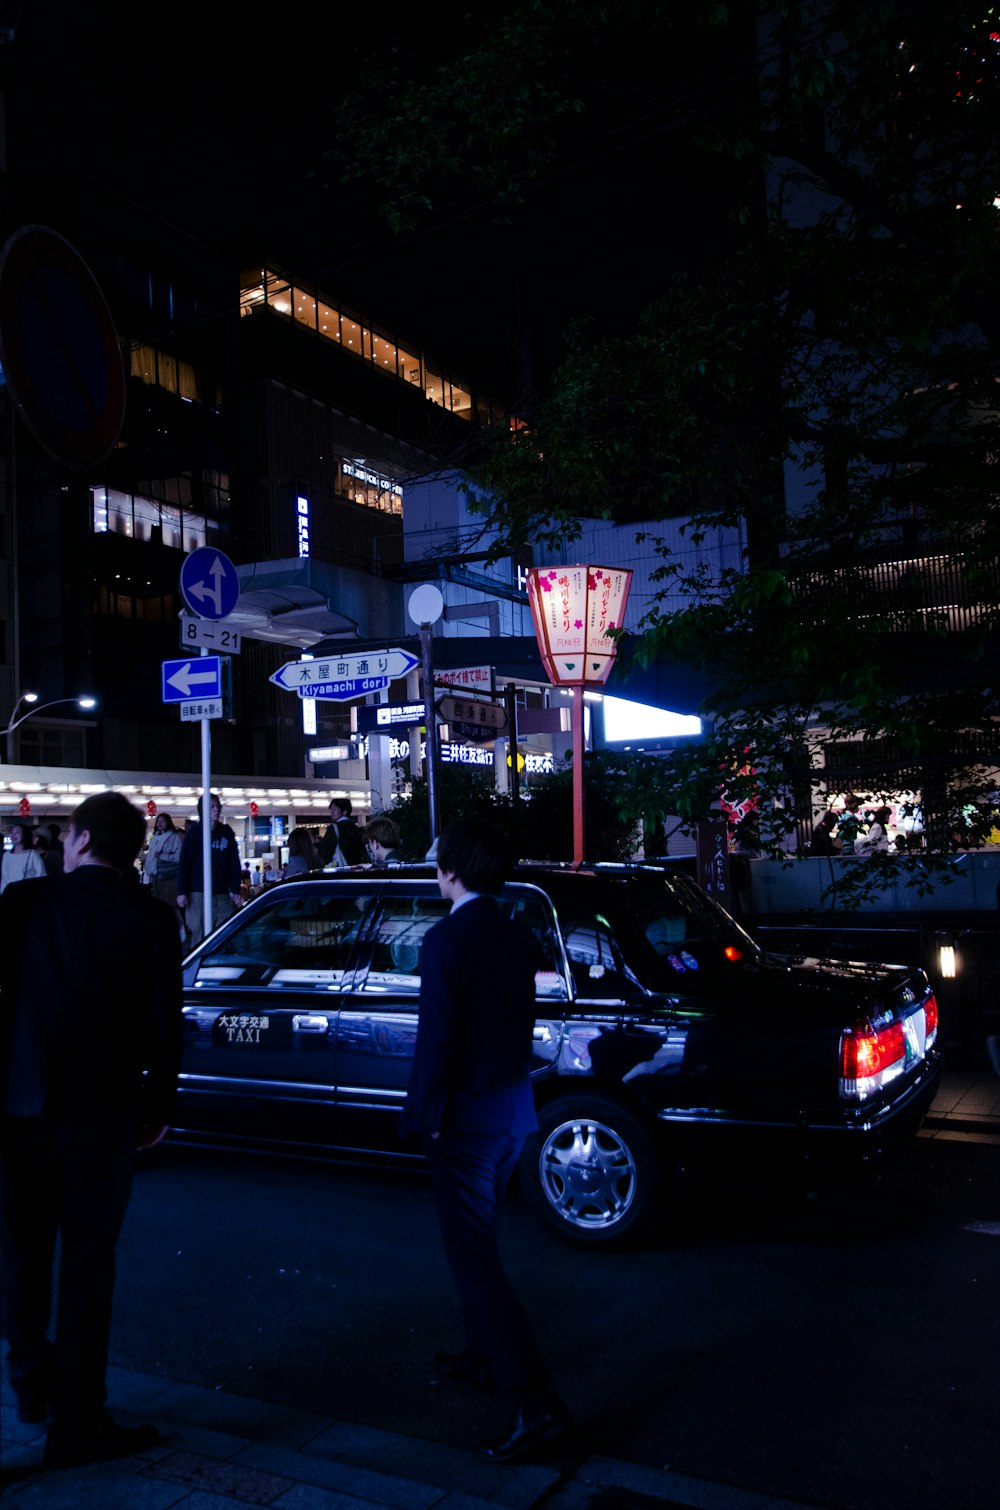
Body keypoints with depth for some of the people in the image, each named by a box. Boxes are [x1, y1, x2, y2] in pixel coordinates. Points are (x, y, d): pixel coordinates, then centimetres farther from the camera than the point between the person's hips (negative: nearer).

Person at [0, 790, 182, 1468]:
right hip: (102, 1113, -1)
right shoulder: (151, 919, -8)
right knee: (87, 1265, 9)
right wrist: (160, 1106, 7)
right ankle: (76, 1424, 16)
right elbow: (165, 1025, -6)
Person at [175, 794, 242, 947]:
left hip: (223, 894, 3)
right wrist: (181, 892, -6)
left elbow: (234, 863, 11)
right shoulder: (194, 832, 2)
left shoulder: (226, 832, 10)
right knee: (199, 933, -2)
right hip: (198, 893, -3)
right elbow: (183, 863, 0)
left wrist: (235, 890, 5)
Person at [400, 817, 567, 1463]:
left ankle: (537, 1401, -3)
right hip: (514, 1107, 8)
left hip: (467, 1117, -8)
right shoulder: (518, 938, 5)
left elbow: (437, 1037, -20)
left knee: (474, 1256, -1)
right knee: (477, 1242, 24)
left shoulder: (447, 940, -19)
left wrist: (426, 1114, -11)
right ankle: (485, 1355, 39)